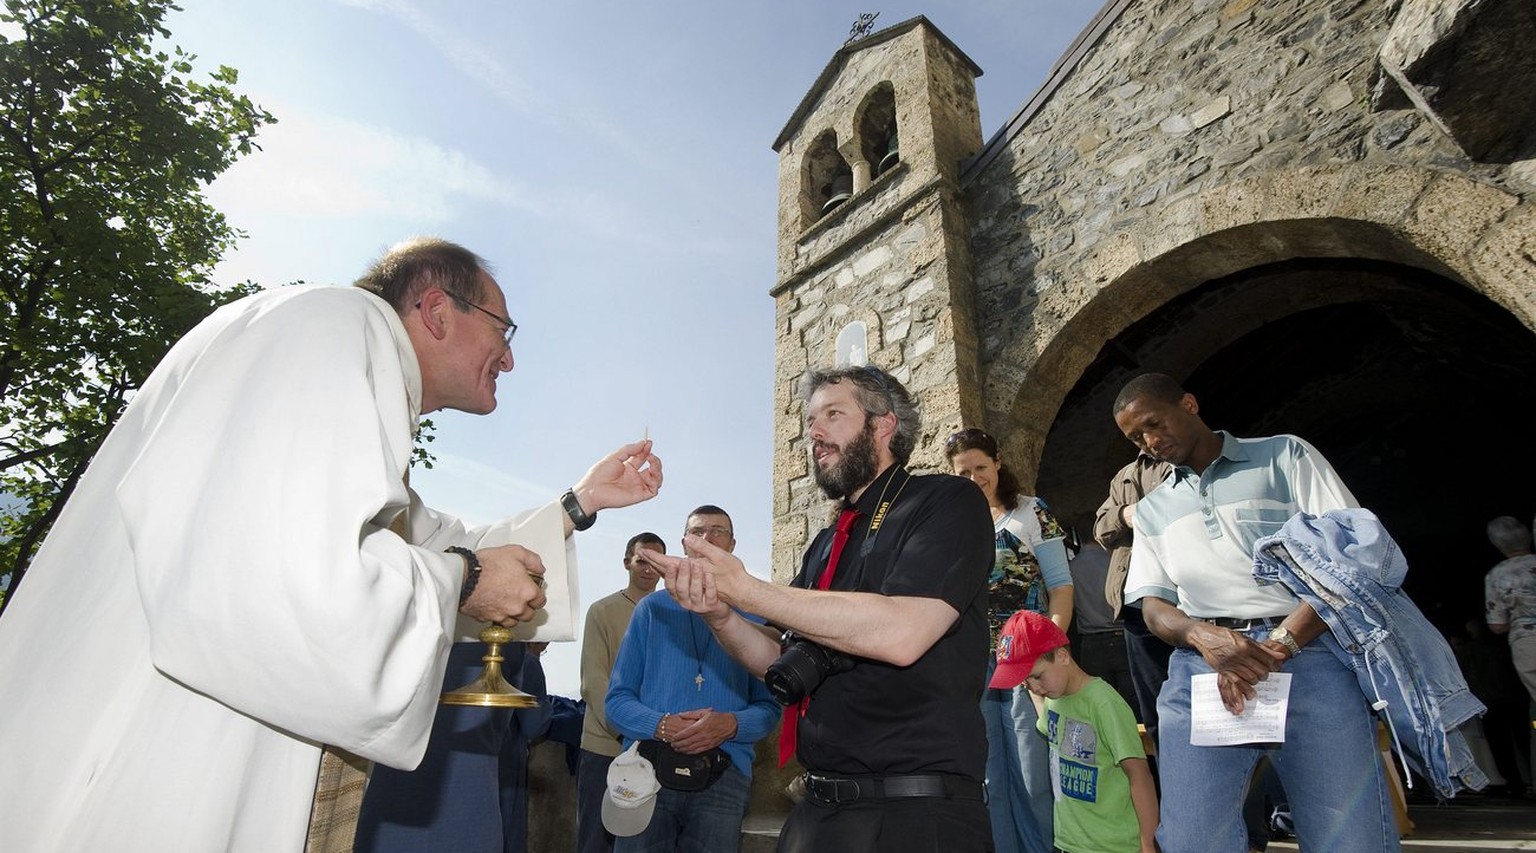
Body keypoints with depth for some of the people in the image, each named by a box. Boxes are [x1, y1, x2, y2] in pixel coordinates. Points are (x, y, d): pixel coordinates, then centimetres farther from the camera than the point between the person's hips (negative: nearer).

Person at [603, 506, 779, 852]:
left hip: (724, 776, 0)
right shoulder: (651, 608, 11)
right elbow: (618, 699, 7)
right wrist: (661, 726, -13)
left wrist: (731, 725, -17)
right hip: (648, 769, 1)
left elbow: (768, 707, 4)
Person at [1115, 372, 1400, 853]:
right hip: (1200, 669, 3)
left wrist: (1281, 642, -11)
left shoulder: (1283, 455, 10)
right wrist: (1204, 637, -11)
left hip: (1307, 656, -2)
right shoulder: (1151, 510, 20)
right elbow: (1153, 605, 13)